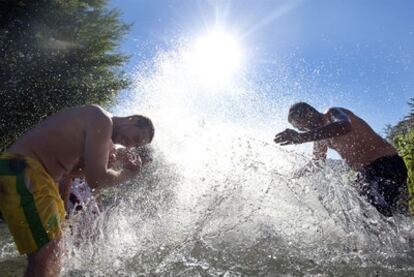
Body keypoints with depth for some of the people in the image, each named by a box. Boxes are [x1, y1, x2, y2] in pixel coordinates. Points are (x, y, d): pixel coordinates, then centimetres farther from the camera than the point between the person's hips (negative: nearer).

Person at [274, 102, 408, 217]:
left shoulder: (333, 113, -12)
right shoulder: (320, 139, 14)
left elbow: (344, 127, -38)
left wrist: (300, 137, -46)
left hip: (387, 164, -9)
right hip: (366, 172, 9)